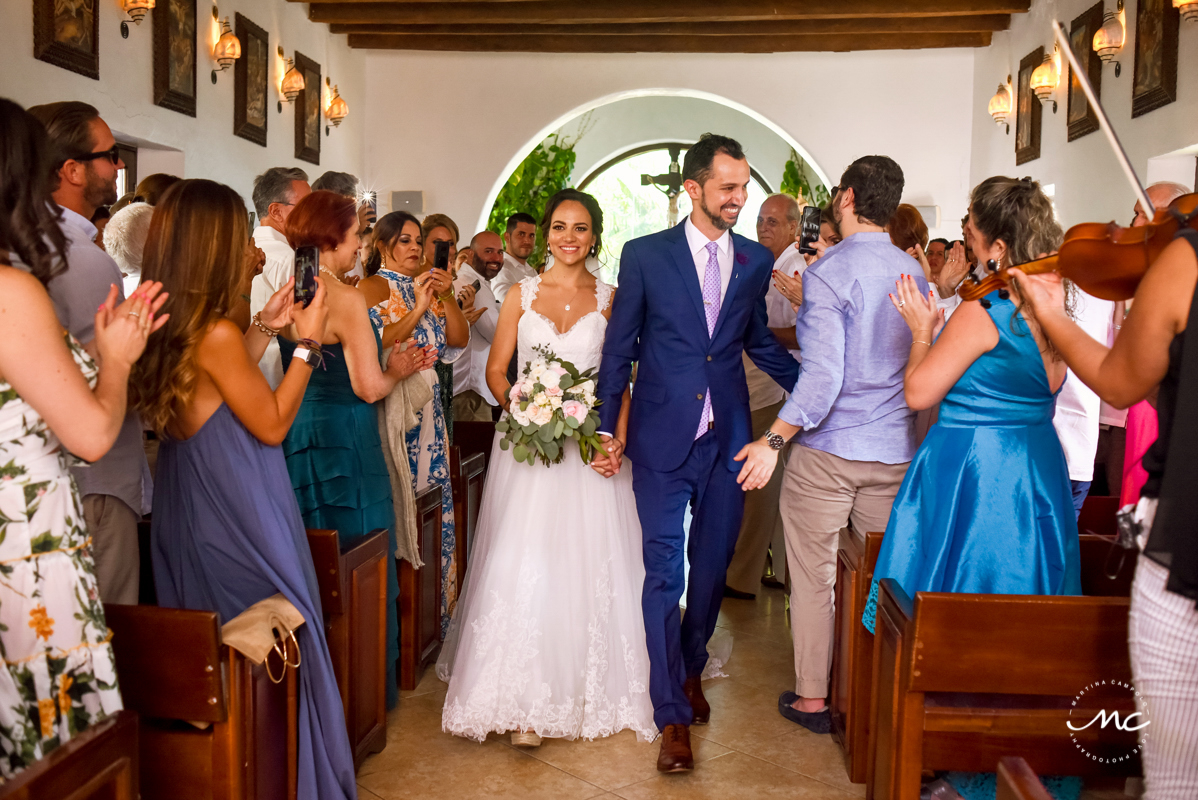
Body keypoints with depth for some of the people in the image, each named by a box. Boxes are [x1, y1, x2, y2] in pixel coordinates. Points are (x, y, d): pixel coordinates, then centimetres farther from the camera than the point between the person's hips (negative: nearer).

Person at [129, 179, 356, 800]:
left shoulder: (163, 328, 1)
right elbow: (272, 423, -14)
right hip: (239, 517, -9)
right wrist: (307, 342, -8)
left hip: (186, 515, 9)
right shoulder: (216, 334, -23)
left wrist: (265, 327, 13)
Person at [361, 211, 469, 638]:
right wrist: (418, 309, -18)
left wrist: (447, 297, -4)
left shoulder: (429, 285, 17)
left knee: (435, 501, 6)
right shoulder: (373, 287, -3)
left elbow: (459, 340, 9)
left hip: (429, 410, 6)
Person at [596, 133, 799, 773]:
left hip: (727, 437, 3)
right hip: (663, 437, -3)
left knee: (712, 564, 14)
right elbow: (620, 347, 1)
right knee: (664, 570, -1)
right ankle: (673, 714, 8)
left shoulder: (756, 260, 7)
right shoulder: (645, 255, -1)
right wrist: (608, 427, -2)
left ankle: (691, 670, 39)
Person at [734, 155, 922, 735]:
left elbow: (823, 375, -23)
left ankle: (811, 698, 19)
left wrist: (773, 440, -17)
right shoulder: (914, 274, 5)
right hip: (895, 451, 6)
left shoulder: (829, 272, -15)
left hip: (826, 449, -5)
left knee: (812, 576, 9)